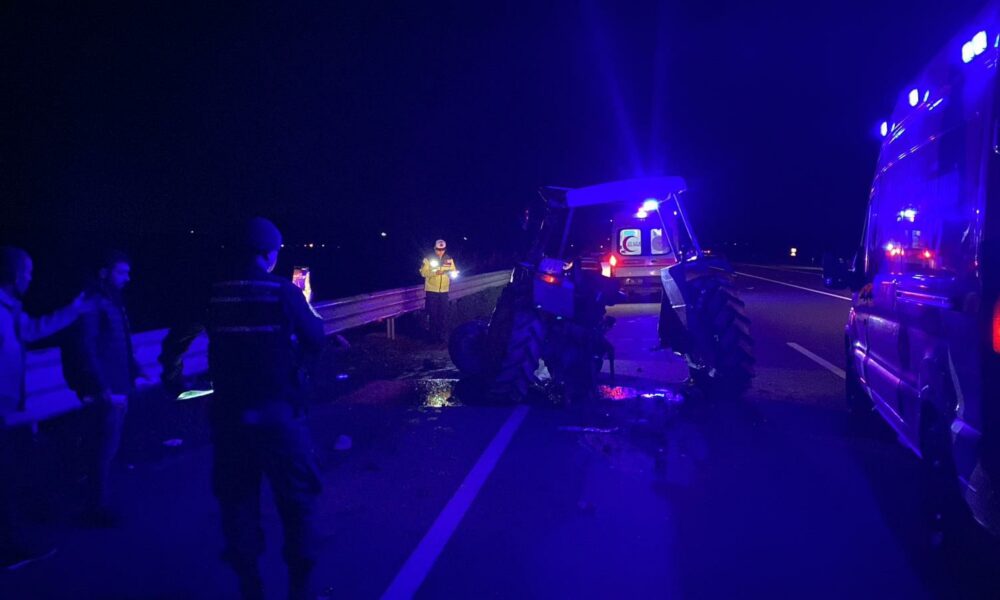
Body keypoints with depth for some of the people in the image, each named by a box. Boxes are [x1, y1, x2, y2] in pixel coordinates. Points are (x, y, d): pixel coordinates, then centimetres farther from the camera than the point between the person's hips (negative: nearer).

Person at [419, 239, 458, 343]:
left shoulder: (449, 260, 5)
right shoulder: (428, 259, -4)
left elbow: (454, 272, 7)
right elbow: (423, 272, -9)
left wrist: (451, 273, -17)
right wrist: (434, 273, -24)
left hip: (444, 290, 3)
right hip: (431, 290, -3)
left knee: (443, 314, 5)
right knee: (433, 314, 2)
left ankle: (441, 334, 16)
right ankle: (432, 334, 13)